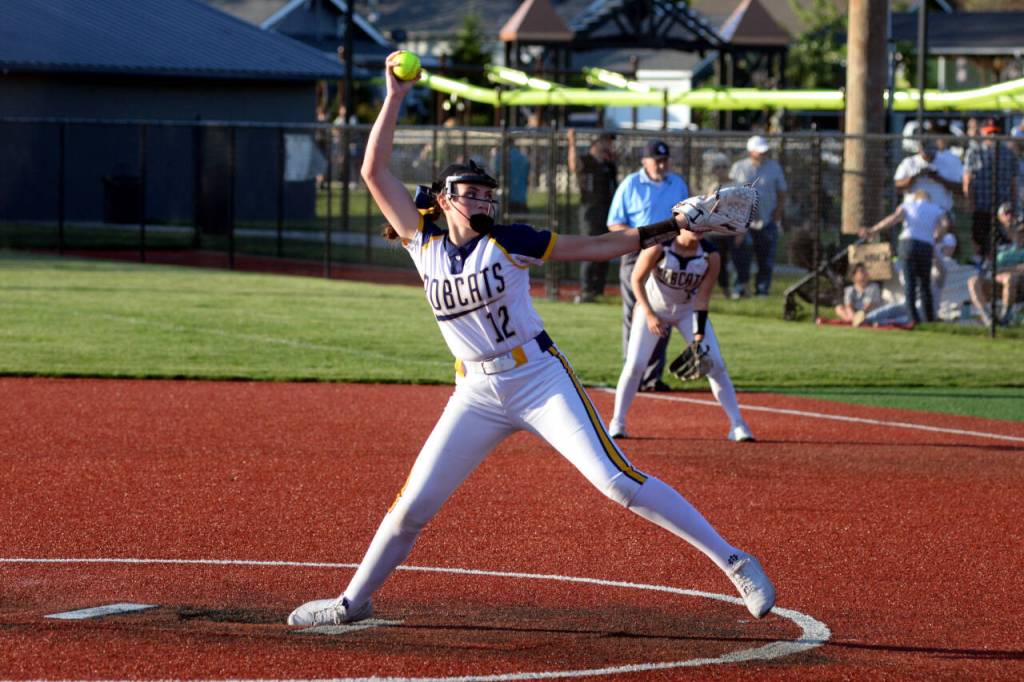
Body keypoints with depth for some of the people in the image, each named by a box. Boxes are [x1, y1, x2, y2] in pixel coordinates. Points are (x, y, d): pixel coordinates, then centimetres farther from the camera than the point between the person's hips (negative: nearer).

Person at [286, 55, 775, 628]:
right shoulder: (425, 245, 4)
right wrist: (395, 98, 0)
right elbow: (375, 171, 4)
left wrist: (670, 228, -7)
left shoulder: (508, 242, -3)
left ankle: (732, 560, -12)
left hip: (540, 380, -3)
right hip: (478, 395, 3)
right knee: (415, 504, 1)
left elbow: (595, 247, 0)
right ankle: (355, 600, 19)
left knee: (617, 482, -15)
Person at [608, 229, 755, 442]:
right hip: (653, 307, -2)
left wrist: (699, 336, -23)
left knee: (715, 364, -8)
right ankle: (617, 423, 3)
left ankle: (737, 424, -2)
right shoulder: (658, 247, -27)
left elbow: (702, 299, -16)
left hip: (688, 310, 2)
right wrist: (649, 315, -22)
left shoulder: (711, 256, -21)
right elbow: (637, 280, -14)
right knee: (634, 364, -12)